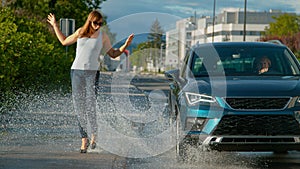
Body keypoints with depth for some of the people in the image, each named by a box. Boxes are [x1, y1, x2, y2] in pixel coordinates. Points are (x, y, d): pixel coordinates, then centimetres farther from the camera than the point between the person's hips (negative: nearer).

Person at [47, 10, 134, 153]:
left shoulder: (103, 36, 5)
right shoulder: (80, 32, 10)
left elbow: (113, 54, 14)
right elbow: (64, 41, 25)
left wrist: (125, 46, 1)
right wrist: (55, 26, 26)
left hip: (92, 72, -2)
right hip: (77, 72, 2)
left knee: (91, 106, -11)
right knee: (79, 106, 0)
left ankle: (94, 135, 9)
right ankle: (84, 139, 6)